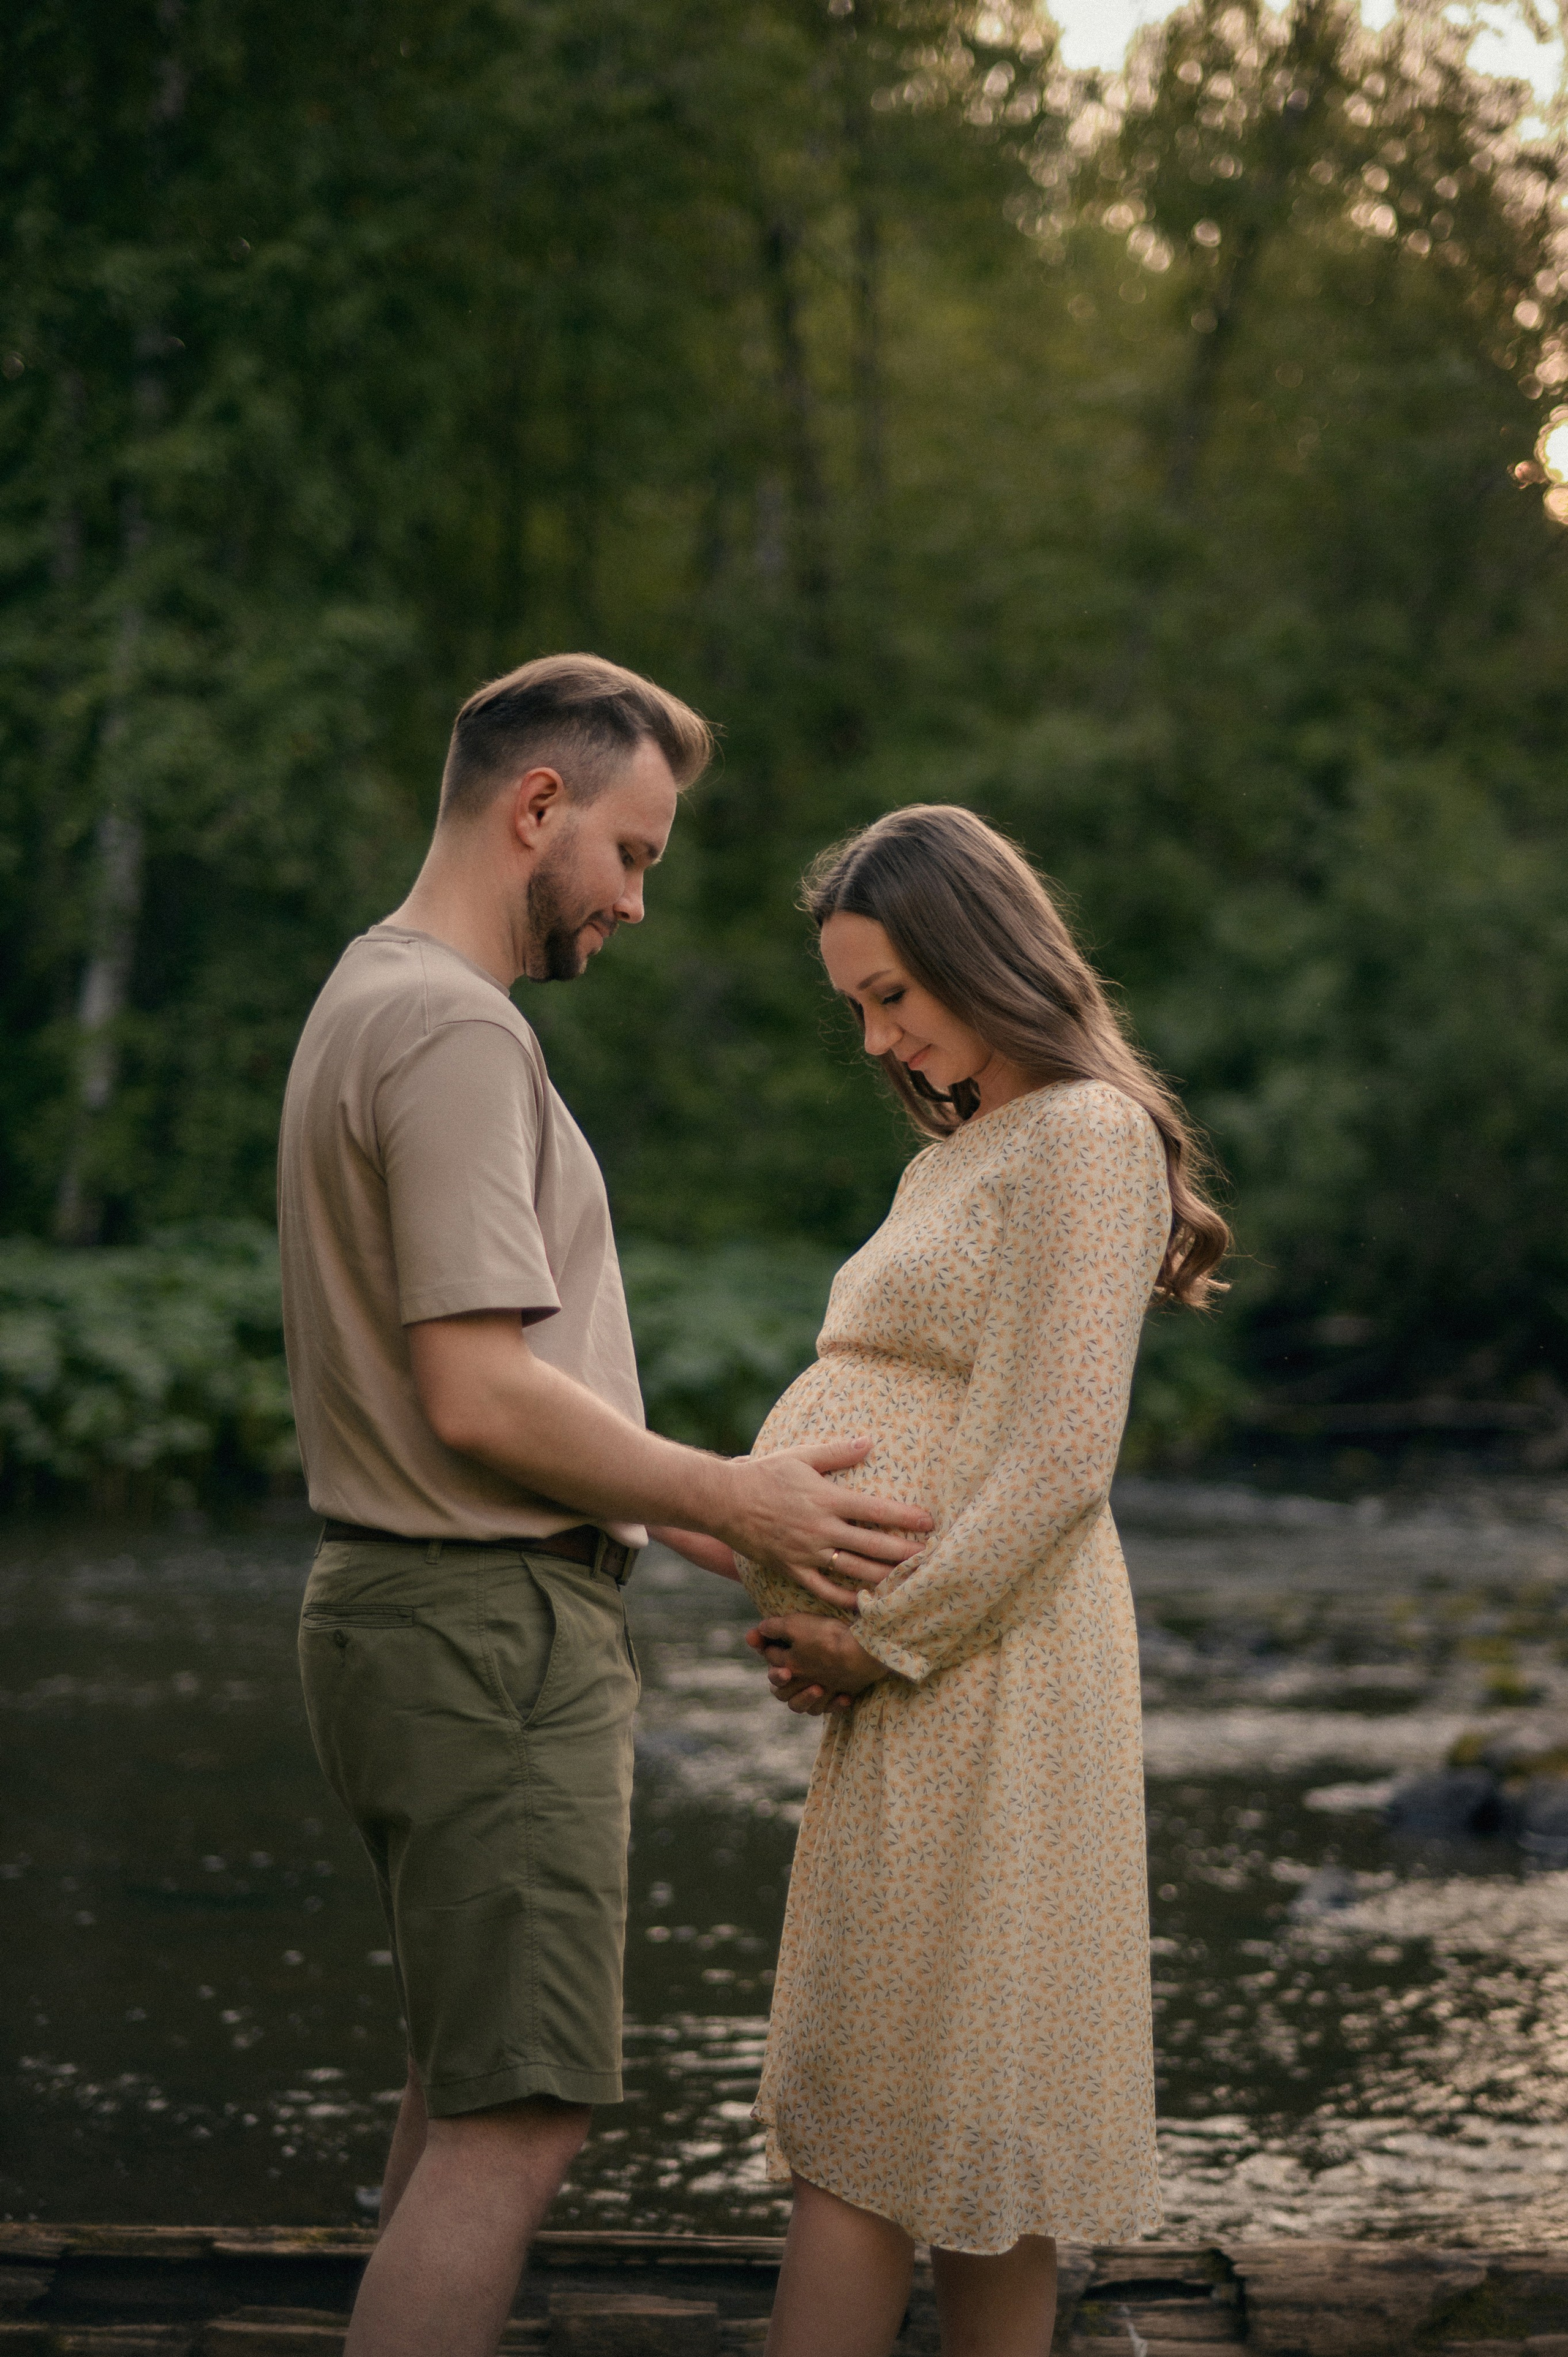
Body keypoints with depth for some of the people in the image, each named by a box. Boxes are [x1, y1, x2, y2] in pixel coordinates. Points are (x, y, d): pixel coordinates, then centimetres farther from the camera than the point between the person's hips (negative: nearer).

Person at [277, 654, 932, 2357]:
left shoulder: (374, 1004, 17)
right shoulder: (454, 1031, -16)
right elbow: (480, 1396, -21)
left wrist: (706, 1504, 16)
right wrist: (730, 1503, -11)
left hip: (417, 1610, 11)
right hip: (488, 1631, -11)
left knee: (464, 2093, 17)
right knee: (514, 2120, -11)